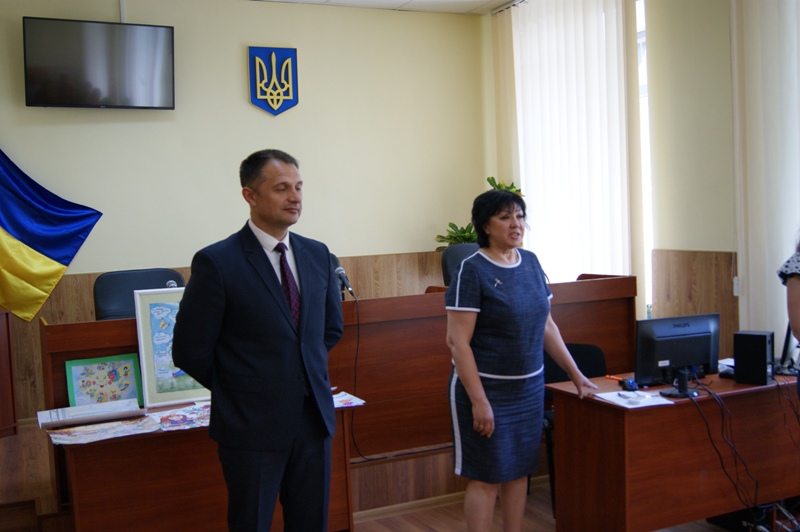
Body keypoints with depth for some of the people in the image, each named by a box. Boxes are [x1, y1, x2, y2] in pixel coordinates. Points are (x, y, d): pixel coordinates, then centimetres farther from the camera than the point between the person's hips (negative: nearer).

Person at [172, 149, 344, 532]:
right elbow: (189, 352, -8)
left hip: (314, 419, 5)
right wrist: (235, 388, 2)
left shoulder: (317, 254, 5)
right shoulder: (216, 262, -12)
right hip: (252, 427, -5)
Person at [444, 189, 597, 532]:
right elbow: (457, 341, -17)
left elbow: (546, 325, 13)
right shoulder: (472, 270, -14)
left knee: (519, 471, 14)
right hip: (486, 388, -6)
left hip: (529, 388, 6)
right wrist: (478, 400, -21)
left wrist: (575, 373, 12)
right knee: (485, 478, 2)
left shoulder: (530, 262, 6)